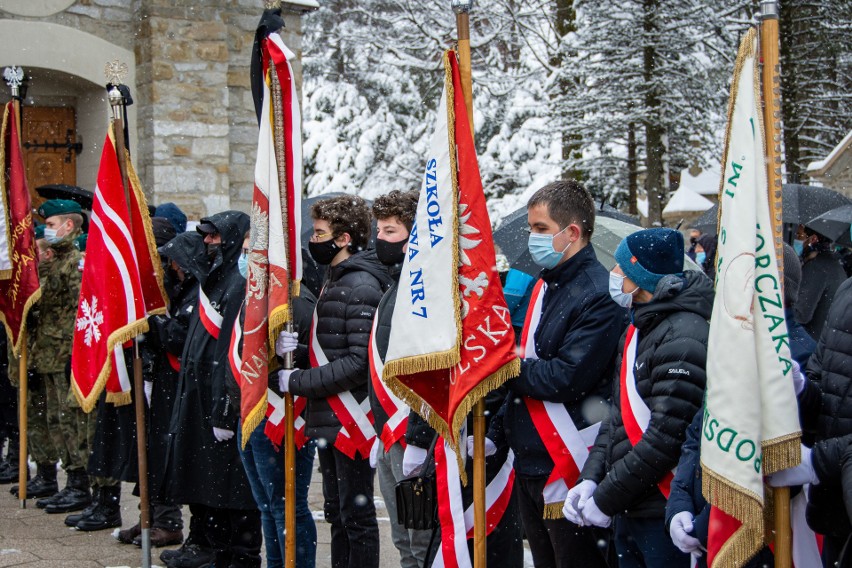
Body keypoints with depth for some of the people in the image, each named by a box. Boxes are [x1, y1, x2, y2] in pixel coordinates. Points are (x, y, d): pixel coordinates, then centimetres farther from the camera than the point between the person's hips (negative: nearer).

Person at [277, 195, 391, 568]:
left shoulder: (361, 287, -16)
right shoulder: (333, 280, 14)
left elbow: (360, 362, -23)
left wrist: (297, 382, -18)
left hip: (350, 421, -10)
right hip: (328, 420, 10)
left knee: (356, 515, 0)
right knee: (336, 511, 18)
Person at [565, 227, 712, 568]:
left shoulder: (683, 337, -18)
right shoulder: (638, 330, 12)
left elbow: (667, 437, -22)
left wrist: (606, 499, -16)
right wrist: (590, 478, 1)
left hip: (665, 515, -9)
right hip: (629, 511, 9)